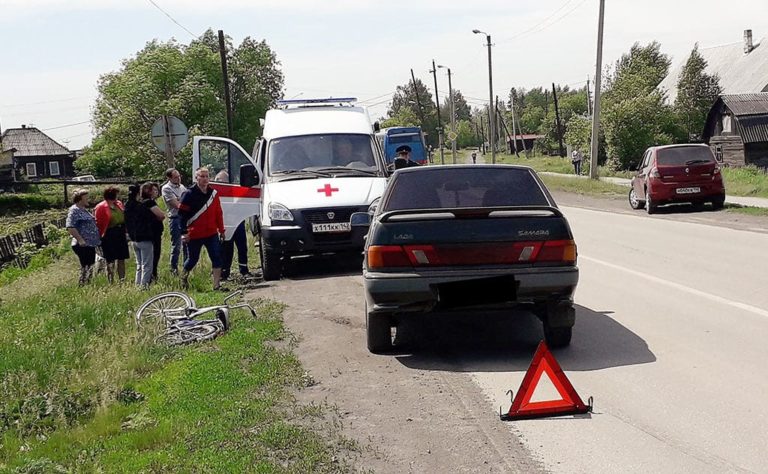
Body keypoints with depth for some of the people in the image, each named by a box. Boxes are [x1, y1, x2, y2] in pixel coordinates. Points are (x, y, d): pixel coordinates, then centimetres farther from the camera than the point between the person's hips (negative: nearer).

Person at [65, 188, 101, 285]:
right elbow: (70, 227, -20)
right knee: (86, 268, -11)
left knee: (90, 268, 11)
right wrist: (80, 240, -23)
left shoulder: (83, 210, 18)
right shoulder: (74, 210, -10)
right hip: (83, 245, -10)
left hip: (91, 245, 10)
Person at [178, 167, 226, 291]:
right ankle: (183, 277, 37)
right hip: (194, 235, -4)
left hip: (211, 233, 4)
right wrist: (184, 232, -14)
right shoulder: (189, 194, -9)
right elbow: (182, 214, -10)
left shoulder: (213, 193, 7)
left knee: (217, 257, -5)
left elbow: (218, 213, 12)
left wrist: (221, 230, 11)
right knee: (193, 259, 9)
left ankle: (217, 284, -2)